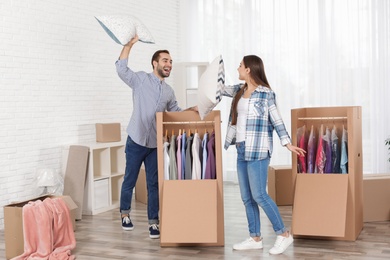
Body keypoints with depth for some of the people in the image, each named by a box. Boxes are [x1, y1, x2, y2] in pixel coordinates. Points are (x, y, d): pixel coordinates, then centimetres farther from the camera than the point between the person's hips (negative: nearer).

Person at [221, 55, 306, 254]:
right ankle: (255, 238, 16)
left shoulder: (265, 93, -7)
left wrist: (288, 143, -14)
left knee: (259, 195, -10)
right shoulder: (239, 90, 11)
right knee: (246, 197, 8)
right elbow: (220, 89, 29)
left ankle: (283, 235, 2)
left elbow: (277, 120, -7)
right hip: (241, 149, 8)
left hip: (257, 150, -7)